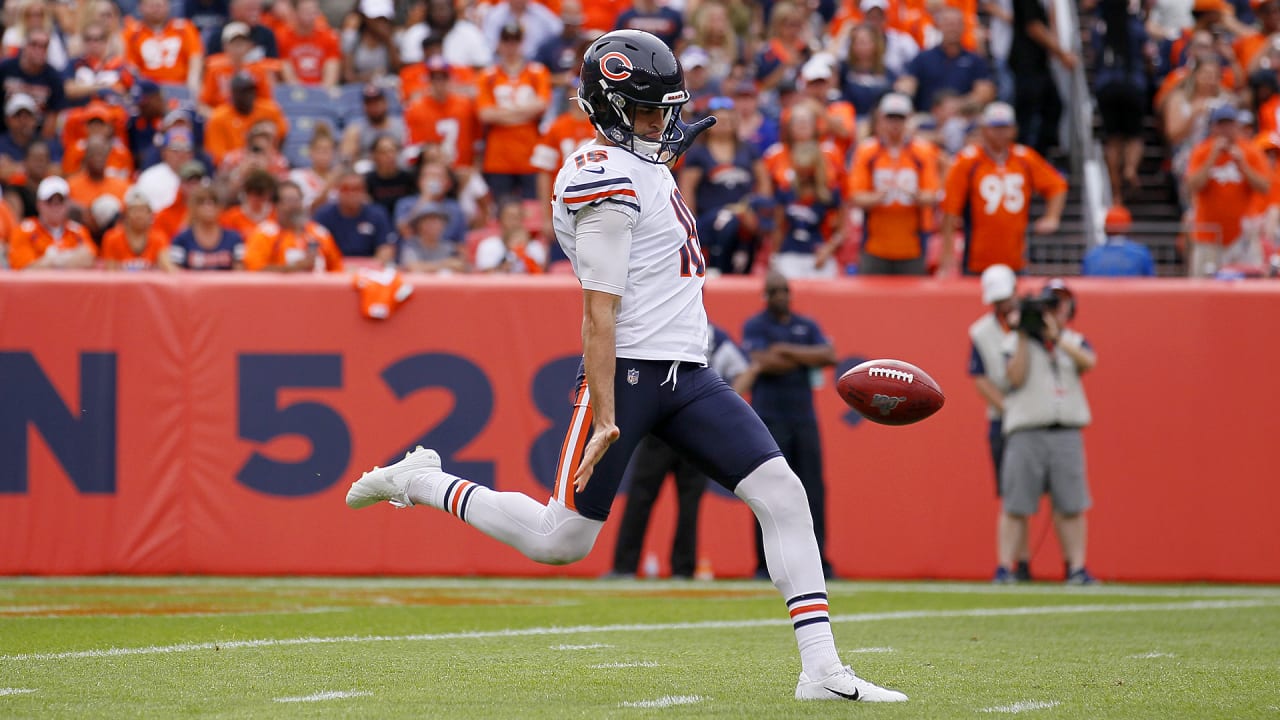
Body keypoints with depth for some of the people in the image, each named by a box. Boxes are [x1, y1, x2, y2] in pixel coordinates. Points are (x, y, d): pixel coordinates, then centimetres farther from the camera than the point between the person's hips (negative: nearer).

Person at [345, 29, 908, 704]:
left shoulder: (646, 164, 15)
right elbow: (599, 313, -19)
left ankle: (821, 670, -9)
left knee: (782, 494, -6)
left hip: (686, 374, 9)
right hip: (627, 371, -9)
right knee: (561, 541, -4)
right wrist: (604, 417, -22)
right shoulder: (609, 181, -14)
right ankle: (417, 481, 18)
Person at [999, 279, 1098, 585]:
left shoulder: (1074, 342, 14)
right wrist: (1024, 336, -10)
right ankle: (1004, 568, -2)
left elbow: (1088, 361, -8)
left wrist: (1056, 337, -16)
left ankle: (1076, 569, 1)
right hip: (1025, 433, -2)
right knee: (1015, 506, -4)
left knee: (1071, 506, -2)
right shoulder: (1014, 342, 8)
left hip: (1067, 436, 2)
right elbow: (1016, 377, -8)